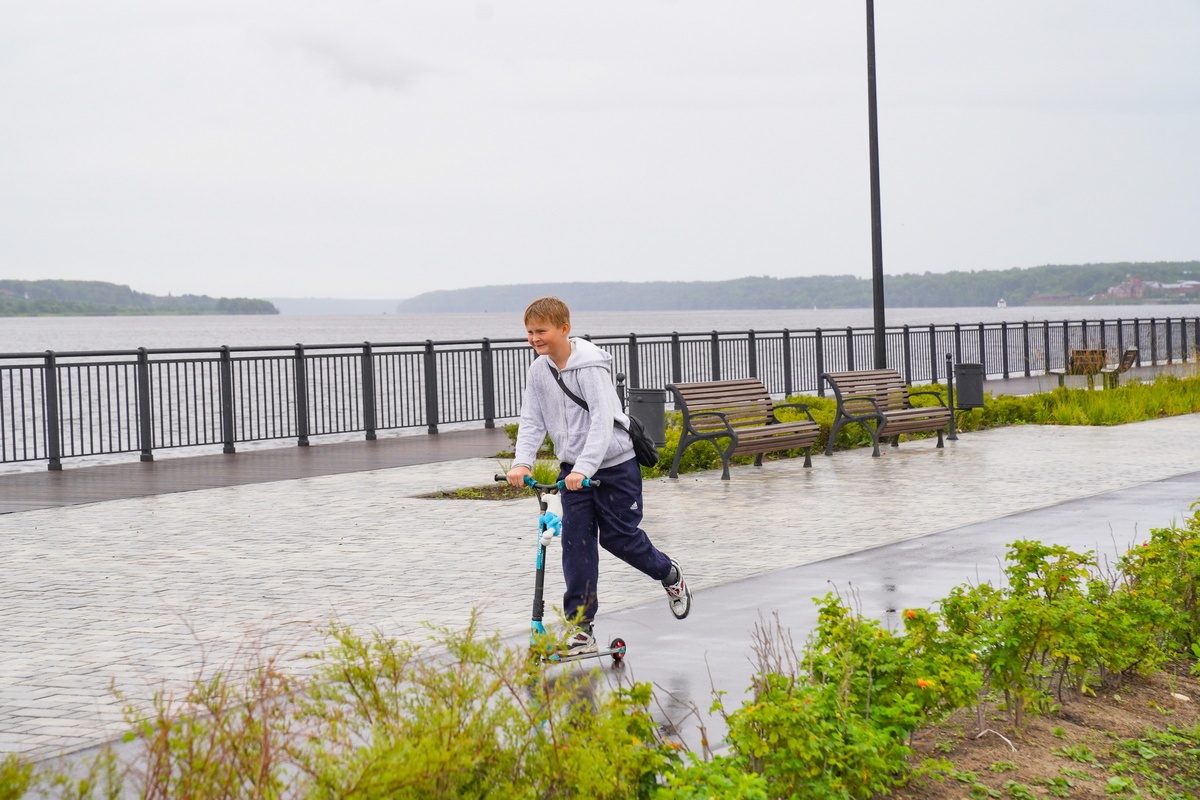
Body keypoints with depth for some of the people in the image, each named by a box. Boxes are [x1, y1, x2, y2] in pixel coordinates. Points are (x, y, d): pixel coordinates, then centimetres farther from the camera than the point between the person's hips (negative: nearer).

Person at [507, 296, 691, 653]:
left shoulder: (591, 365, -19)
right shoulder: (538, 372, 0)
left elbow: (603, 420, -26)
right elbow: (531, 422, 1)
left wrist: (584, 467, -36)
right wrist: (522, 463, -17)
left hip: (613, 463, -5)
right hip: (572, 468, 5)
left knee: (619, 536, 2)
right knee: (576, 543, -2)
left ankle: (669, 574, 32)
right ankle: (581, 625, 2)